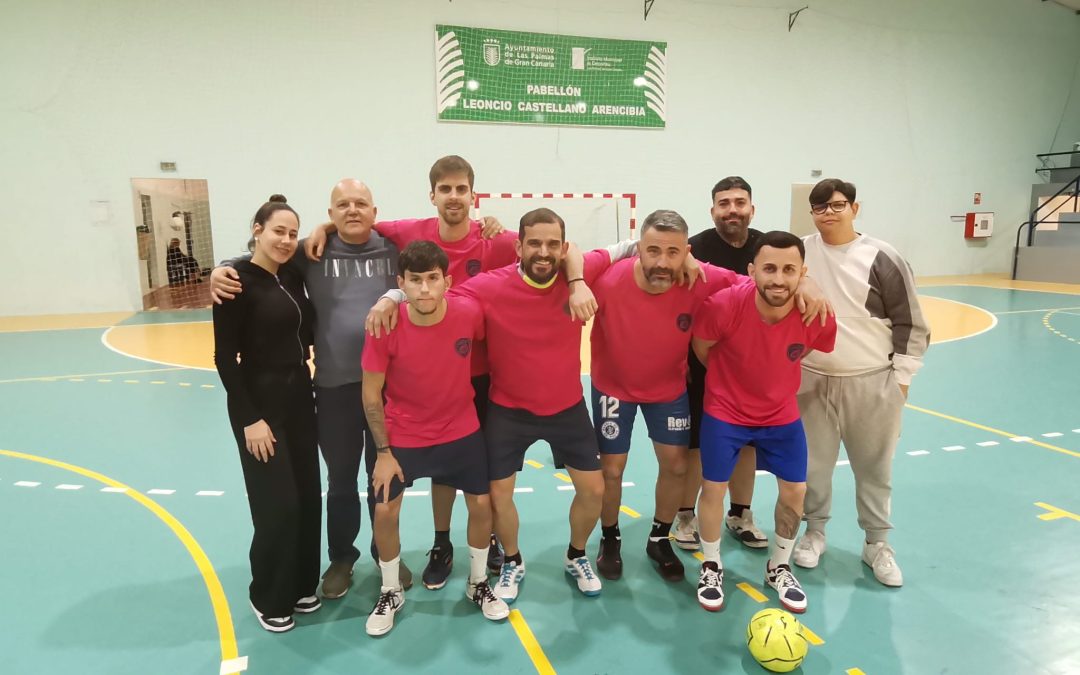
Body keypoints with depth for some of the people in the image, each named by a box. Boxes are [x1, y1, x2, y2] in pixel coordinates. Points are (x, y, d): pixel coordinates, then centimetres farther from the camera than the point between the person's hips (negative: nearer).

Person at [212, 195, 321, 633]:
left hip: (300, 397, 7)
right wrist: (249, 419, -16)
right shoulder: (237, 279, -13)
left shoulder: (292, 277, 7)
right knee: (277, 505, 0)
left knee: (308, 498, 12)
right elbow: (225, 357, -15)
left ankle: (301, 585, 30)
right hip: (260, 401, -7)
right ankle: (268, 597, 22)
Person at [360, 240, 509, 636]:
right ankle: (390, 594, 28)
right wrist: (383, 452, -10)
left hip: (461, 430, 2)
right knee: (385, 512, 0)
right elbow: (371, 395, -12)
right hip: (403, 436, -1)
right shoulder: (385, 327, -24)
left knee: (481, 505, 7)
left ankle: (478, 584, 34)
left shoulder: (469, 313, -22)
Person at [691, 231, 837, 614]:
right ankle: (711, 567, 29)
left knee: (795, 491, 8)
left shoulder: (819, 319, -23)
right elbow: (700, 350, -9)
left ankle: (779, 568, 34)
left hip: (782, 415, 3)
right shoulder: (723, 306, -31)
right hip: (725, 412, -2)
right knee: (714, 488, 4)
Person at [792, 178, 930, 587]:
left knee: (874, 466, 11)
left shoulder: (882, 259, -7)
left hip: (871, 383, -1)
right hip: (812, 381, 2)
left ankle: (877, 543, 28)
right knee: (814, 464, 10)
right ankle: (815, 531, 31)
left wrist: (901, 378, -2)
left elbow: (910, 323, -2)